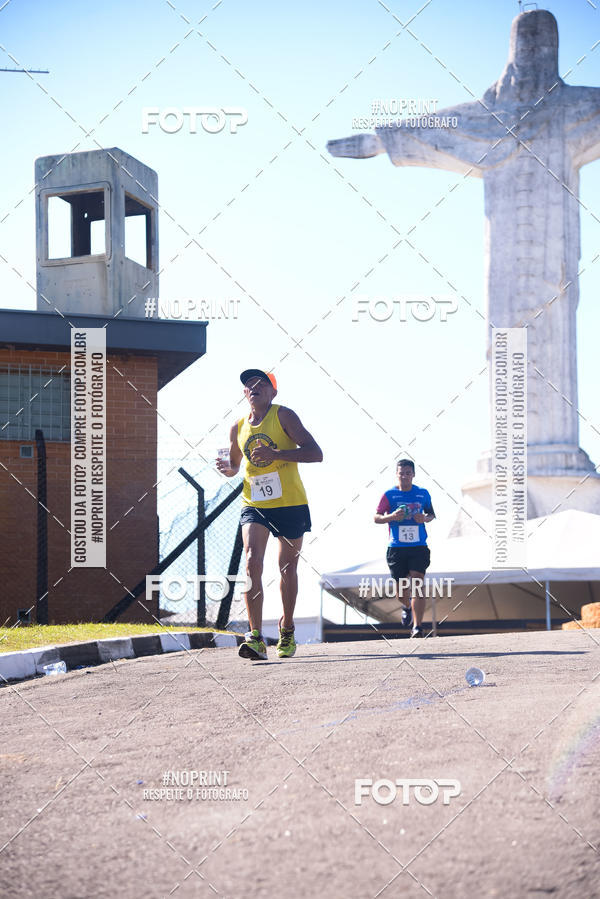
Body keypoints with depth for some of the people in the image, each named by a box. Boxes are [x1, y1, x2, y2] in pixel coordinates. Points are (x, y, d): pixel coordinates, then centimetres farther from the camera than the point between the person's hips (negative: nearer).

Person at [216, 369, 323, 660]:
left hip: (290, 504, -2)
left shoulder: (283, 416, -6)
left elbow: (315, 453, -13)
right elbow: (235, 465, 24)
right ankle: (256, 637, -23)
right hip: (254, 505, 2)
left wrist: (276, 454, -25)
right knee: (252, 562, -18)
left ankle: (287, 629, 31)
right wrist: (229, 469, -2)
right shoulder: (238, 428, 8)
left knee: (287, 568, 8)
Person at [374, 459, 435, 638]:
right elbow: (376, 517, -2)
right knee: (400, 584, 10)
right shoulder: (389, 495, 0)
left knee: (417, 584, -13)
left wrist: (426, 519, -5)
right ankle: (406, 607, 45)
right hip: (396, 547, 0)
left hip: (418, 546, 0)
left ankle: (417, 627, -16)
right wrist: (392, 517, -21)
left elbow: (431, 513, 19)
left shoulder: (423, 493, 6)